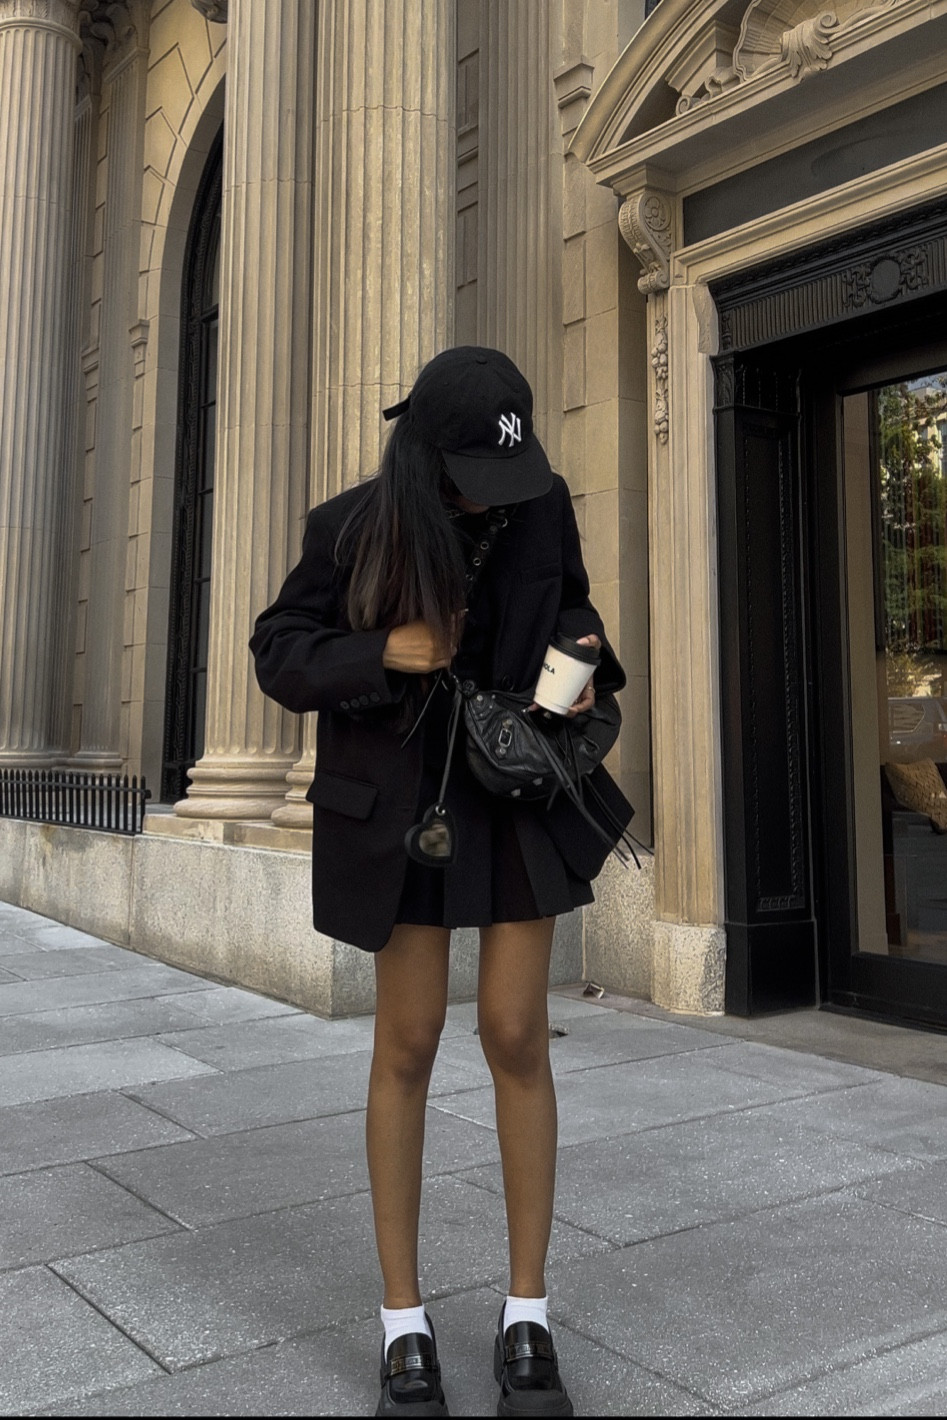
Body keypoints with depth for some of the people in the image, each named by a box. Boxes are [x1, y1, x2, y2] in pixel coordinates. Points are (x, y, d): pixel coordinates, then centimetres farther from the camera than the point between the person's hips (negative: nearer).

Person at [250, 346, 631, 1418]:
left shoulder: (541, 503, -5)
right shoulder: (353, 527, -12)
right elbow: (278, 655, -5)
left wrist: (581, 660, -9)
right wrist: (384, 651, -23)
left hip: (522, 785, 2)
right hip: (408, 796, -1)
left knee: (516, 1034, -2)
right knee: (407, 1042, 1)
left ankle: (527, 1318, 15)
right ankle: (404, 1321, 18)